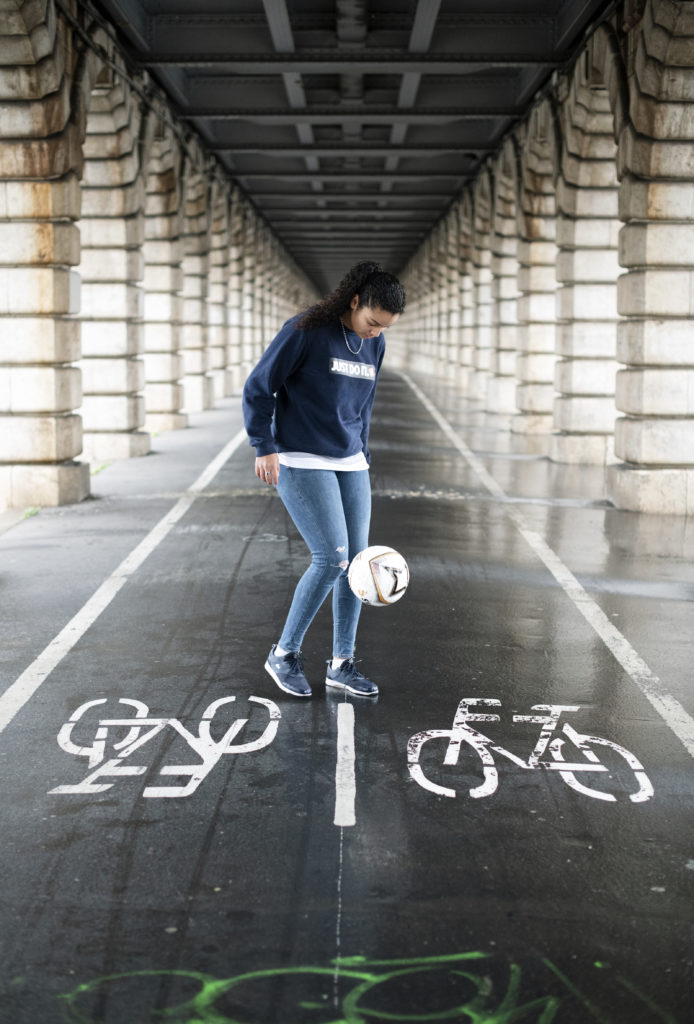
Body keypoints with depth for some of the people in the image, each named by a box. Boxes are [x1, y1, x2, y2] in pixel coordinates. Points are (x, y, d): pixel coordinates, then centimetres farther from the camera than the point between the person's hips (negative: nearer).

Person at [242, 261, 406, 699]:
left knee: (357, 559, 2)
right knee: (332, 557, -14)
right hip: (301, 463, -7)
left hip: (350, 465, 7)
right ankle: (285, 653, 4)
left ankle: (342, 662, 14)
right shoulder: (306, 330, -12)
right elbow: (258, 388, -8)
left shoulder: (375, 344, 8)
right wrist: (265, 448, -11)